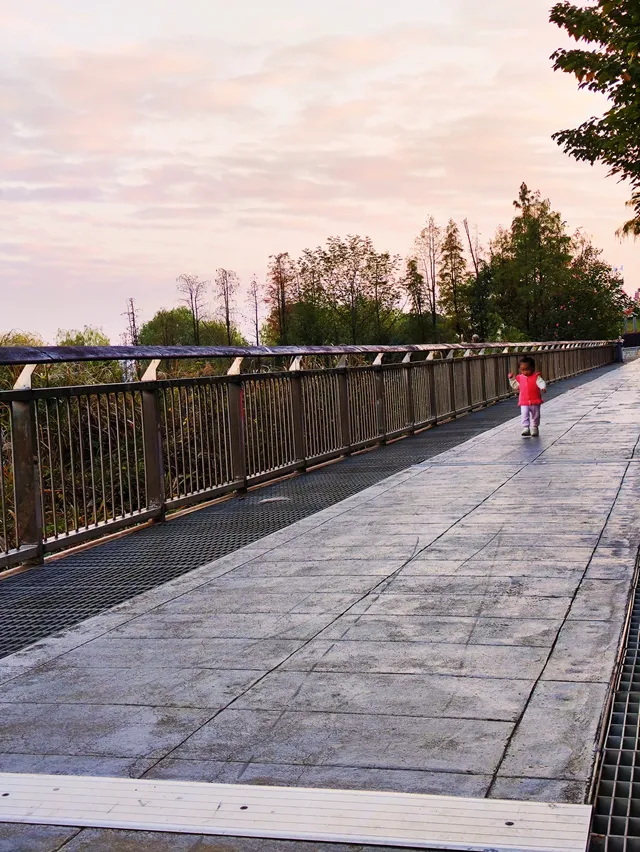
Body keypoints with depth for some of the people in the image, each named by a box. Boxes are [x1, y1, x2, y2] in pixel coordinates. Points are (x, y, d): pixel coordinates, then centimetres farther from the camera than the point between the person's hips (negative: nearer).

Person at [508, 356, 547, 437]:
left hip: (535, 402, -1)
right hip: (524, 403, 1)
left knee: (535, 417, 12)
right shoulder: (520, 378, 5)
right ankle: (526, 429, -16)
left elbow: (541, 383, -19)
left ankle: (534, 429, 29)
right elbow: (515, 386, 17)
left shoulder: (536, 377, -6)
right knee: (525, 416, -15)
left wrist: (543, 388, -41)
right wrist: (511, 379, 6)